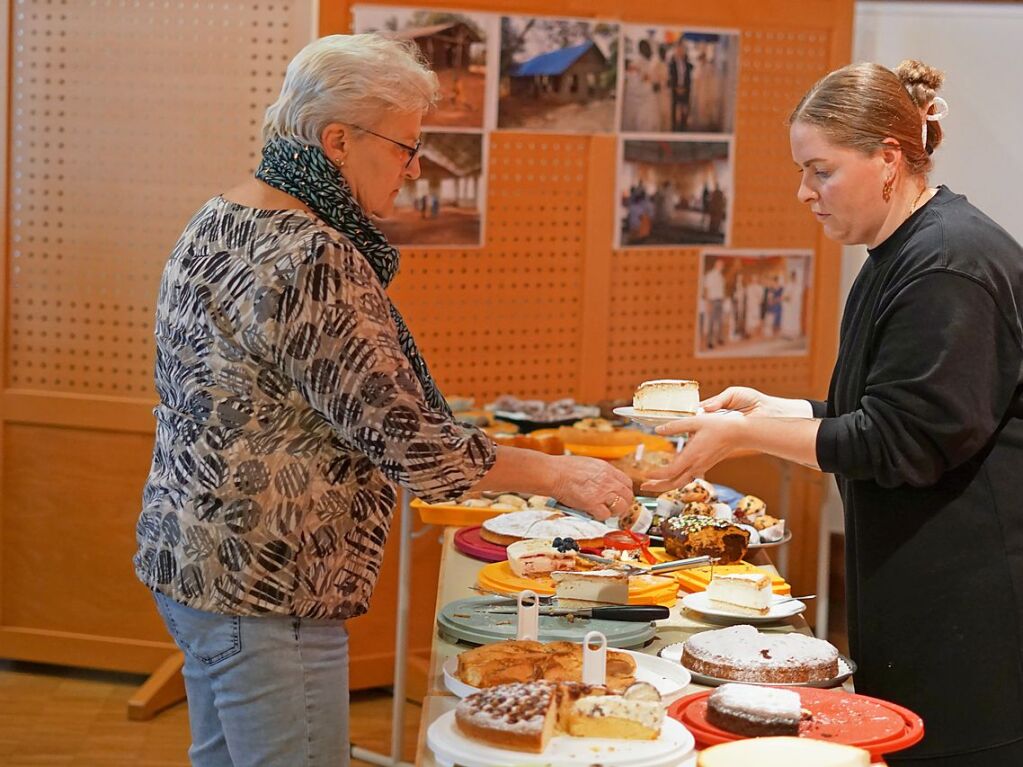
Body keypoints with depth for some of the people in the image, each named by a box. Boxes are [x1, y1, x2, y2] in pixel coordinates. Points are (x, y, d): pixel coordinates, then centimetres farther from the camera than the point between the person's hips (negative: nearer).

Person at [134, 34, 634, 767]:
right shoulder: (309, 262, -23)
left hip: (188, 559, 10)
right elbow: (406, 439, -22)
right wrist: (557, 473, -11)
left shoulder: (217, 224, 7)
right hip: (263, 587, -10)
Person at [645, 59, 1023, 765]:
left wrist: (747, 434, -15)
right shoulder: (902, 254, 15)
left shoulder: (951, 265, -18)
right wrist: (775, 410, 10)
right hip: (916, 584, 10)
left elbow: (902, 441, -20)